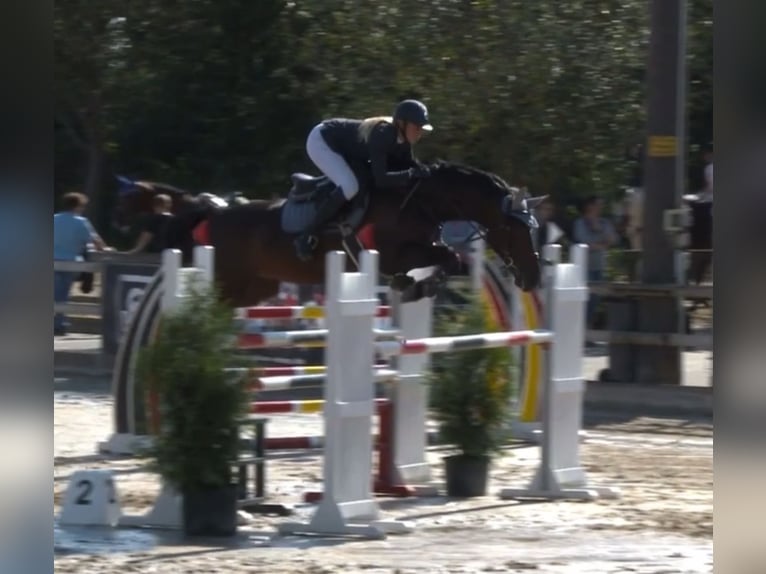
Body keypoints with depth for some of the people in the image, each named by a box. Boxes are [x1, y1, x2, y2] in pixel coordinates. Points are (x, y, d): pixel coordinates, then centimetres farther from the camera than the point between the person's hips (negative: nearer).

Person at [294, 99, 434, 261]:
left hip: (343, 148, 10)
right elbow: (381, 180, -41)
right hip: (321, 142, -10)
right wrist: (412, 173, -43)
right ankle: (306, 237, -21)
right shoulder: (381, 135, -36)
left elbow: (409, 166, -2)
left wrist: (424, 171, -21)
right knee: (349, 187, -29)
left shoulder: (402, 138, -12)